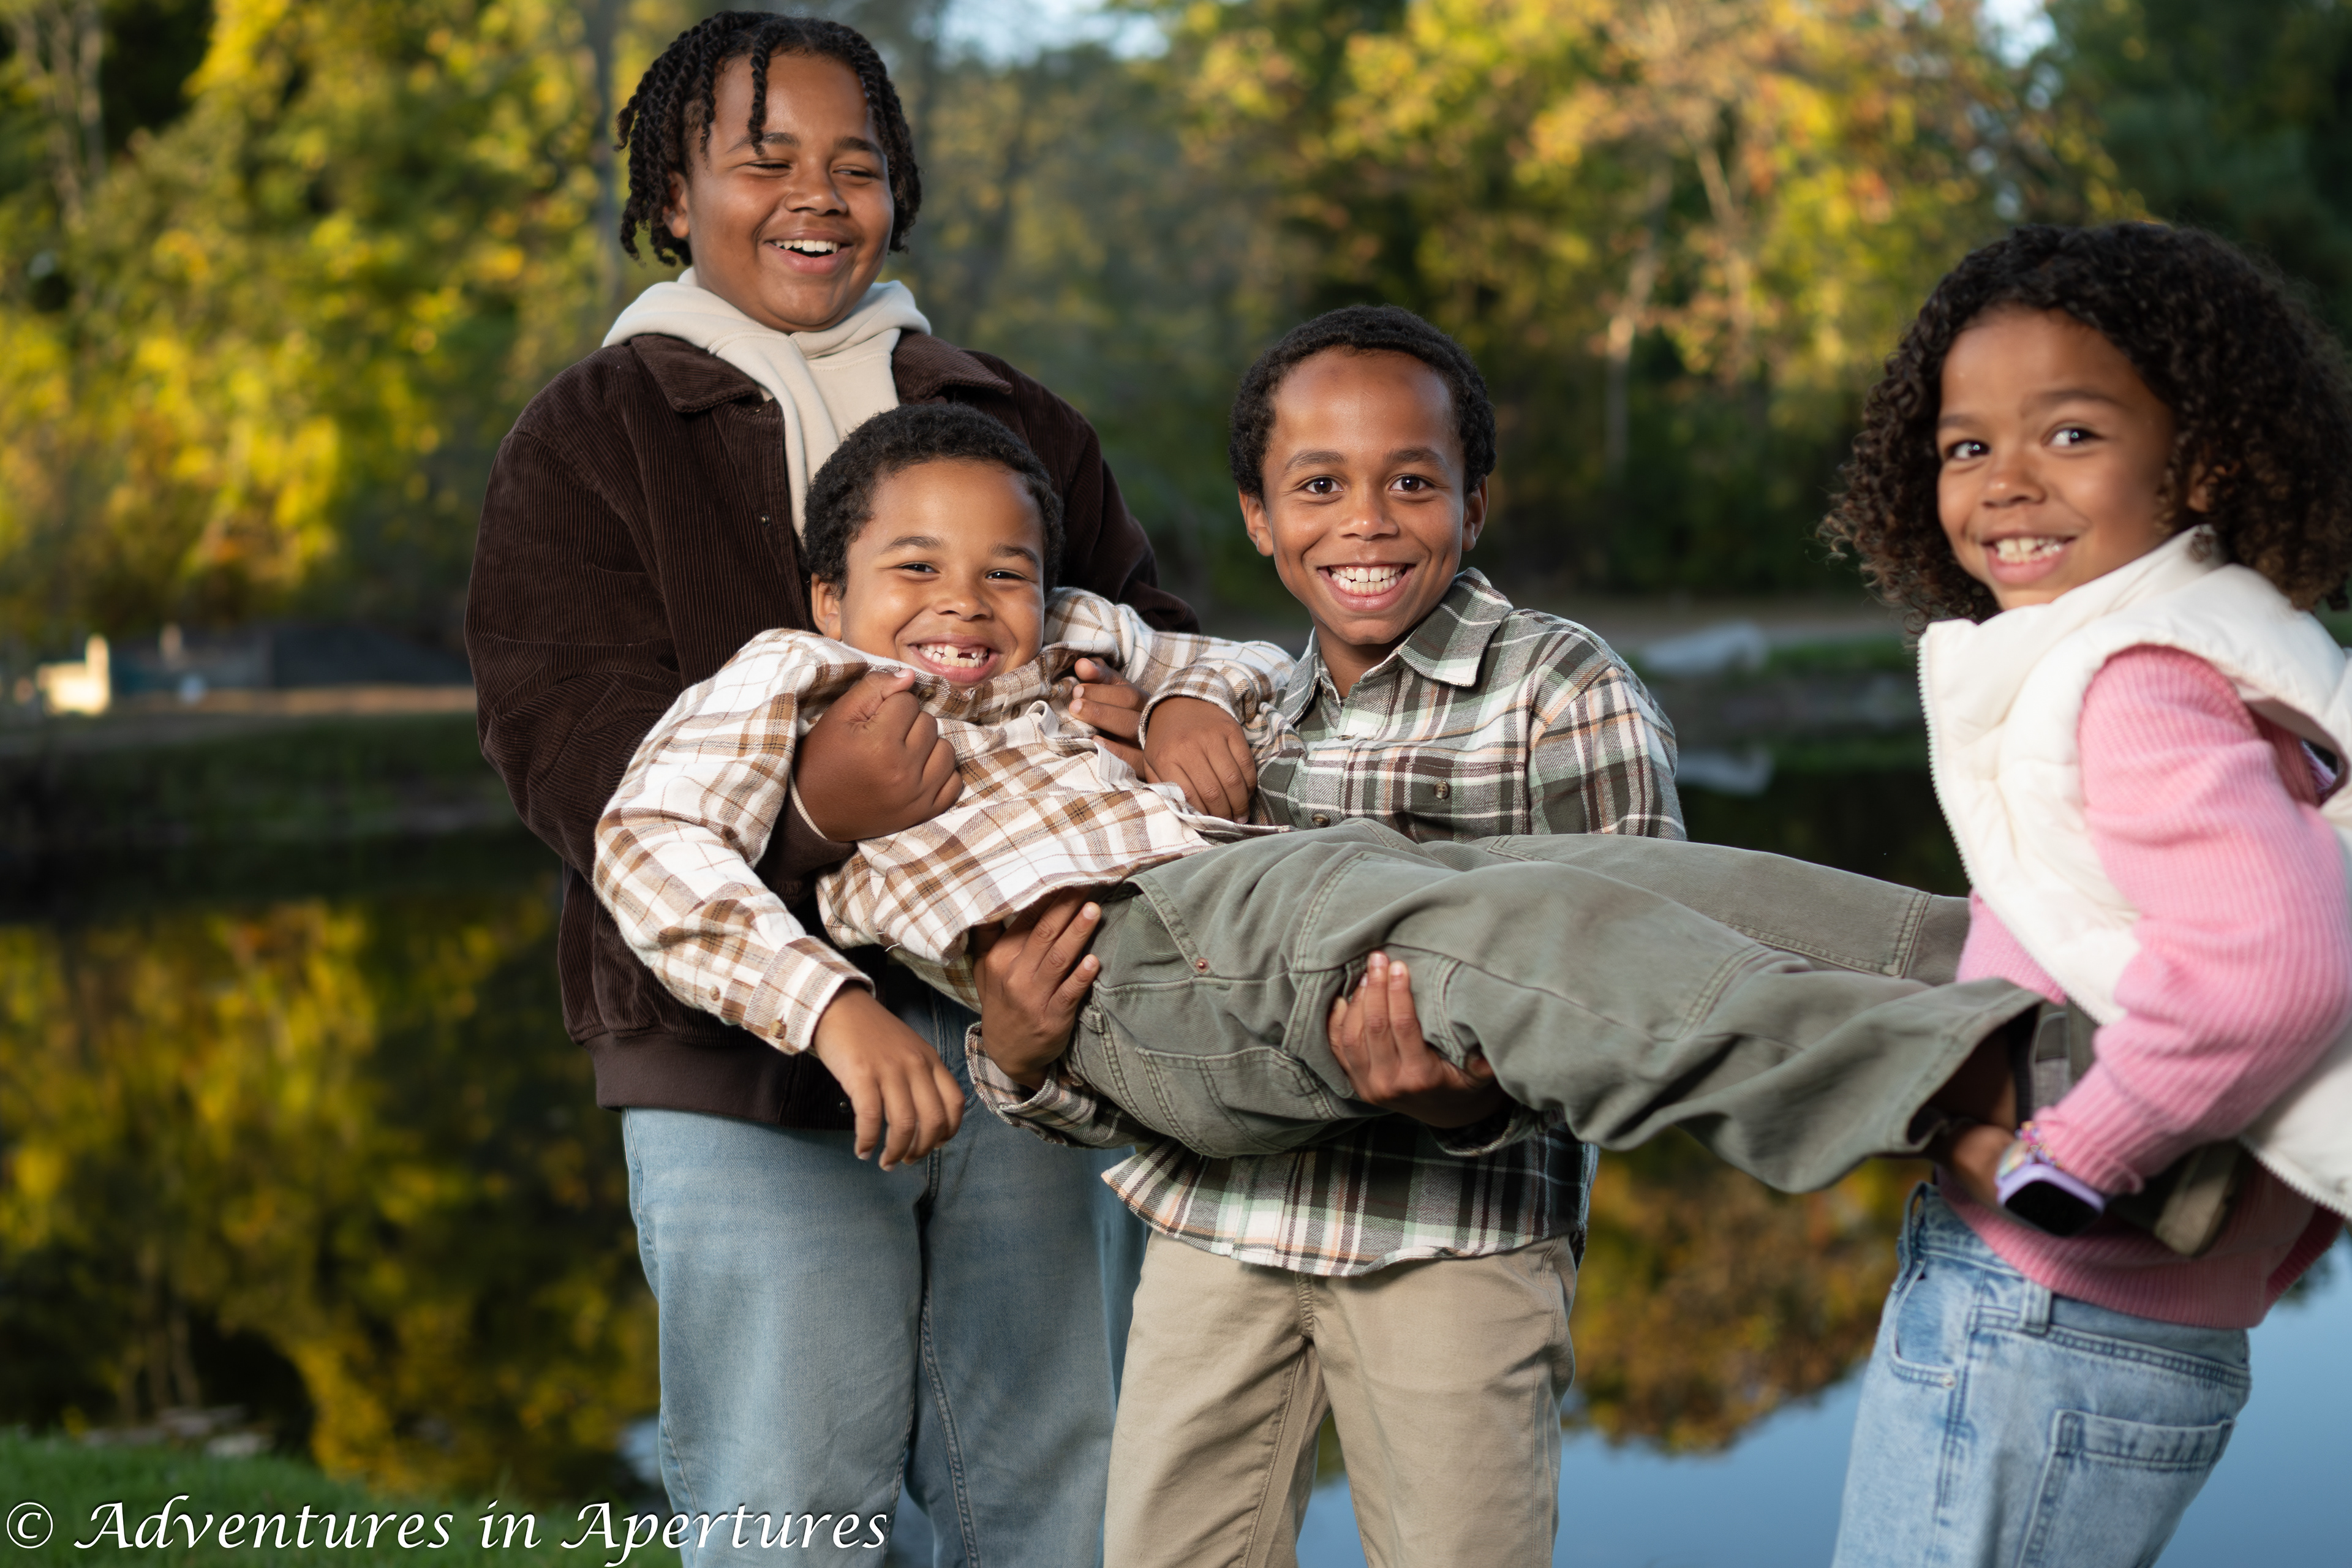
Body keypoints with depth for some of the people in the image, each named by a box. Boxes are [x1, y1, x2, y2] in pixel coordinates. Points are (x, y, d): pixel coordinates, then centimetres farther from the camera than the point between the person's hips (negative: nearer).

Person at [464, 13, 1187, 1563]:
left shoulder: (1018, 422, 19)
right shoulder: (587, 439, 6)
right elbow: (578, 743, -7)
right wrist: (805, 812, -27)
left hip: (1031, 1037, 4)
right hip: (752, 1057, -3)